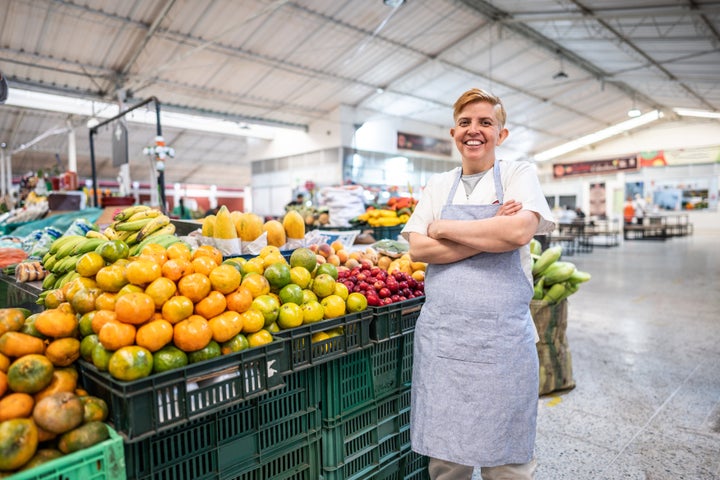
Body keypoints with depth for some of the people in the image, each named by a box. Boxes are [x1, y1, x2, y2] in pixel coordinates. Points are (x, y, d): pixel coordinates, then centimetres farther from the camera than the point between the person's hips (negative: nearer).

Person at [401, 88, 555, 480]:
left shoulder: (519, 175, 3)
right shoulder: (438, 185, 10)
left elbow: (519, 231, -17)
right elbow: (418, 249, -3)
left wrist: (443, 228, -9)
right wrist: (491, 234, -12)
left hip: (502, 335, -2)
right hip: (440, 332, 3)